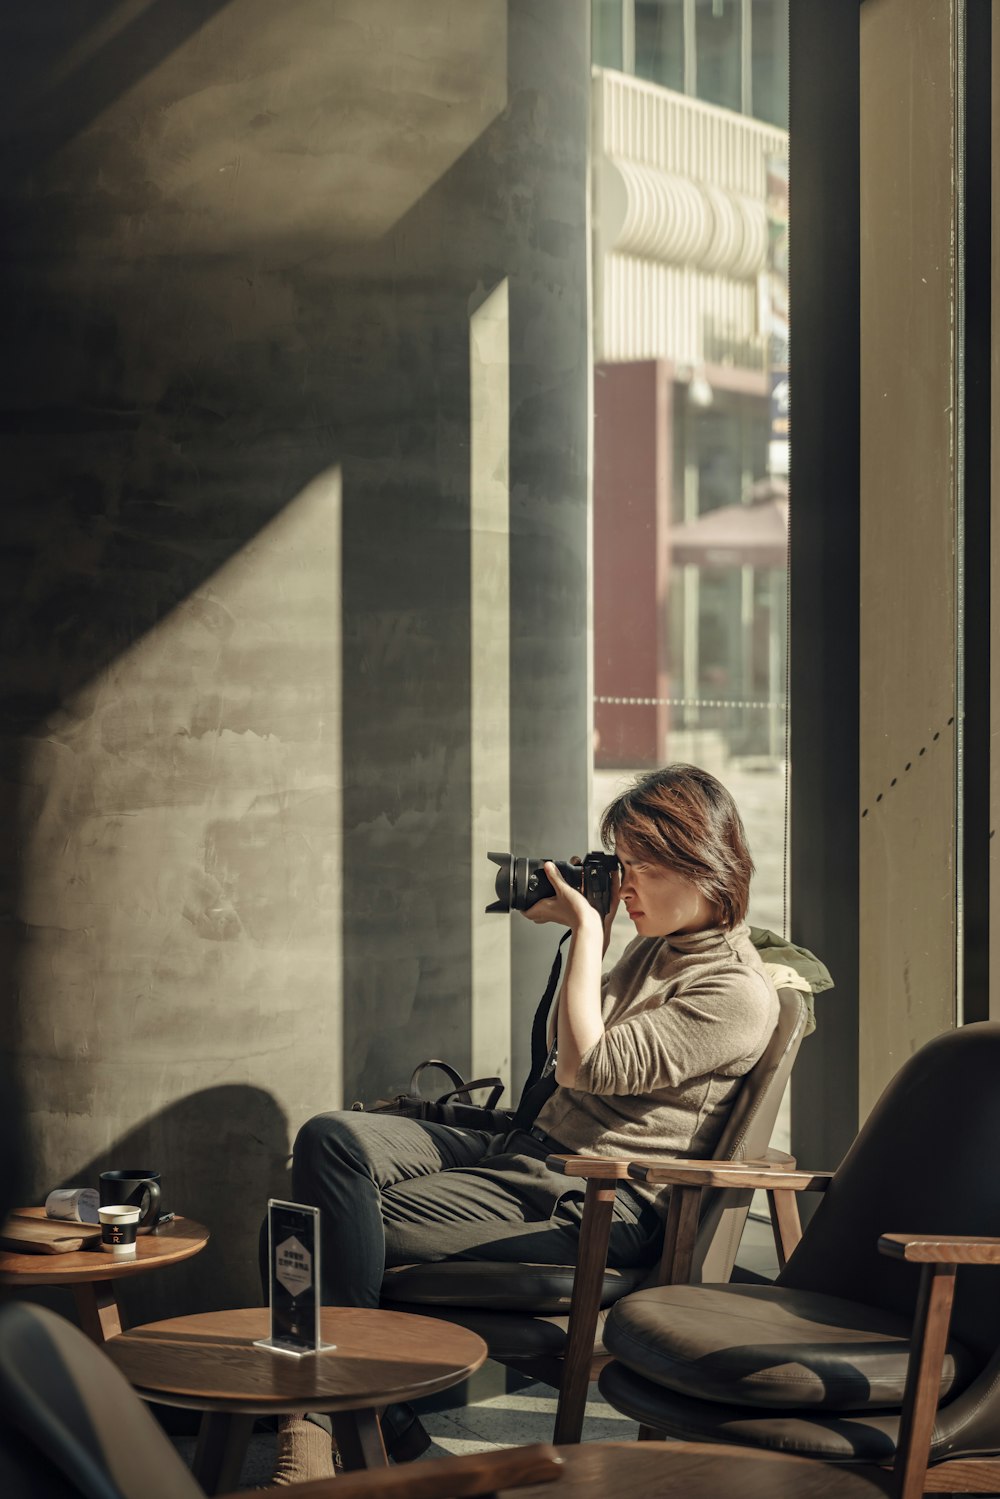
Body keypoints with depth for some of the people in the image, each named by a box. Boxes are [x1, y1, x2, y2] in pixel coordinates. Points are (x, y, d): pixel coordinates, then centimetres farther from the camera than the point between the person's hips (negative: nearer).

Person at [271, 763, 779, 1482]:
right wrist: (589, 936, 15)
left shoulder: (740, 994, -11)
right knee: (333, 1140, -16)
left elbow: (586, 1065, -17)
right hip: (530, 1150, 9)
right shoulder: (655, 947, 16)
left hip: (594, 1207, -9)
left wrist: (587, 931, -9)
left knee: (347, 1235, -19)